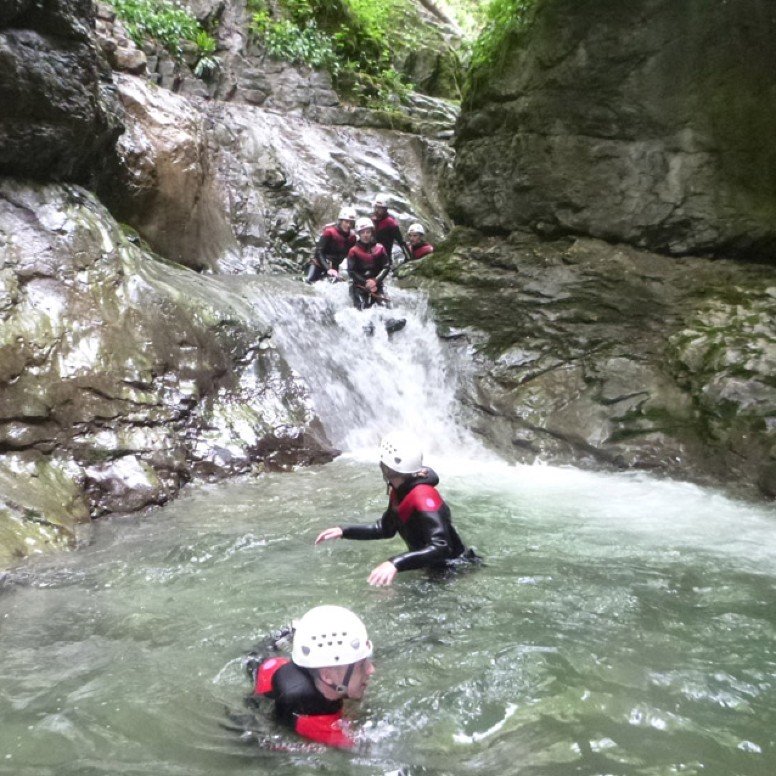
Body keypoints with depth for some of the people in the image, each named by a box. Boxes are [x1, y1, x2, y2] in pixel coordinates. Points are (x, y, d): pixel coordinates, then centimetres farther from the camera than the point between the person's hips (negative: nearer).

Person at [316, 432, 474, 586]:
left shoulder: (423, 496, -33)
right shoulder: (399, 490, -6)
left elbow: (441, 547, -43)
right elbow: (385, 529, 9)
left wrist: (396, 563, -52)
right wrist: (344, 531, 1)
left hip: (453, 567, -8)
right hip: (429, 565, 8)